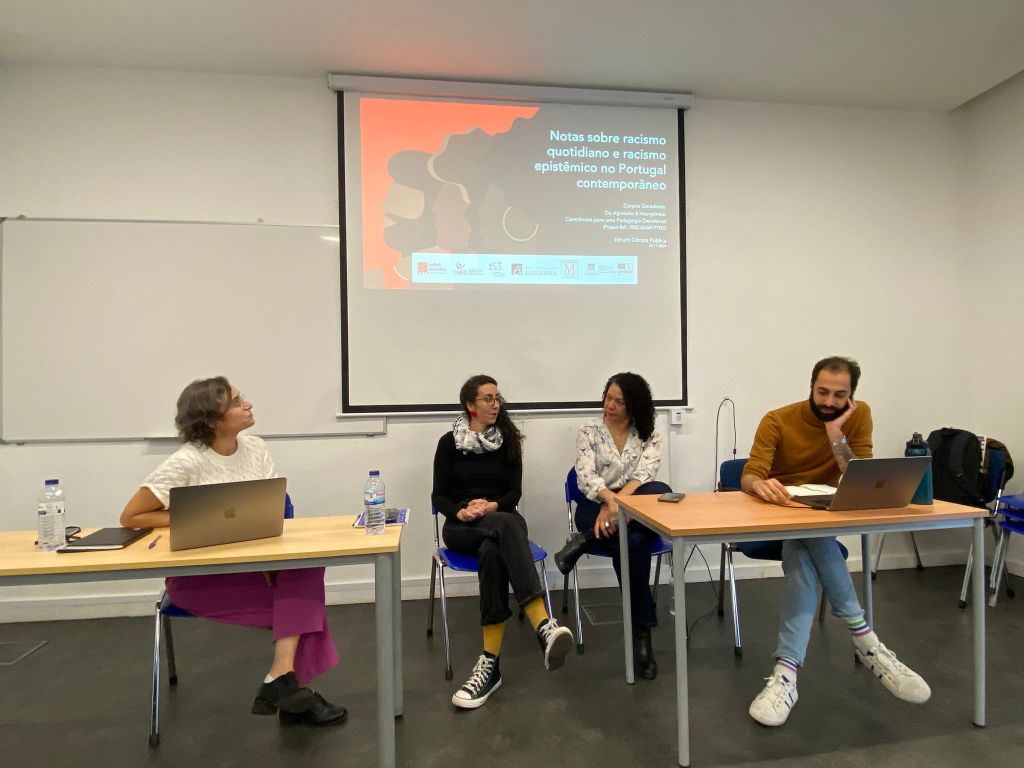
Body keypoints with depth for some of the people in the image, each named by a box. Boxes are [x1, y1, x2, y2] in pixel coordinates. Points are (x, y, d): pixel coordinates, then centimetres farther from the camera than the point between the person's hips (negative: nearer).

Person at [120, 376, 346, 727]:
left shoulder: (256, 448, 0)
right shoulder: (187, 462, -16)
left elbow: (273, 510, 3)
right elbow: (130, 517, -11)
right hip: (196, 575, -5)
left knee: (305, 566, -26)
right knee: (301, 599, -21)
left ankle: (283, 680, -22)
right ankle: (286, 682, -5)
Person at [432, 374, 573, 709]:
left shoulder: (508, 440, 10)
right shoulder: (450, 442, 4)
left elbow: (514, 493, 5)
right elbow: (438, 496, 1)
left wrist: (491, 506, -16)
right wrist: (461, 512, -19)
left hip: (499, 521, 2)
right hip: (461, 528, -2)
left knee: (493, 550, -38)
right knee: (508, 525, -38)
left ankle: (490, 662, -42)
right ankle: (544, 626, -51)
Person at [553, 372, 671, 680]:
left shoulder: (649, 436, 7)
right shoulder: (589, 432, 4)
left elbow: (643, 476, -10)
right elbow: (586, 478, -11)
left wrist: (617, 505, -27)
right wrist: (610, 499, -34)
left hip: (637, 512, 2)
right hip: (595, 507, -2)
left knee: (660, 492, -35)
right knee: (633, 544, -36)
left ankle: (585, 540, -28)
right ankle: (641, 635, -22)